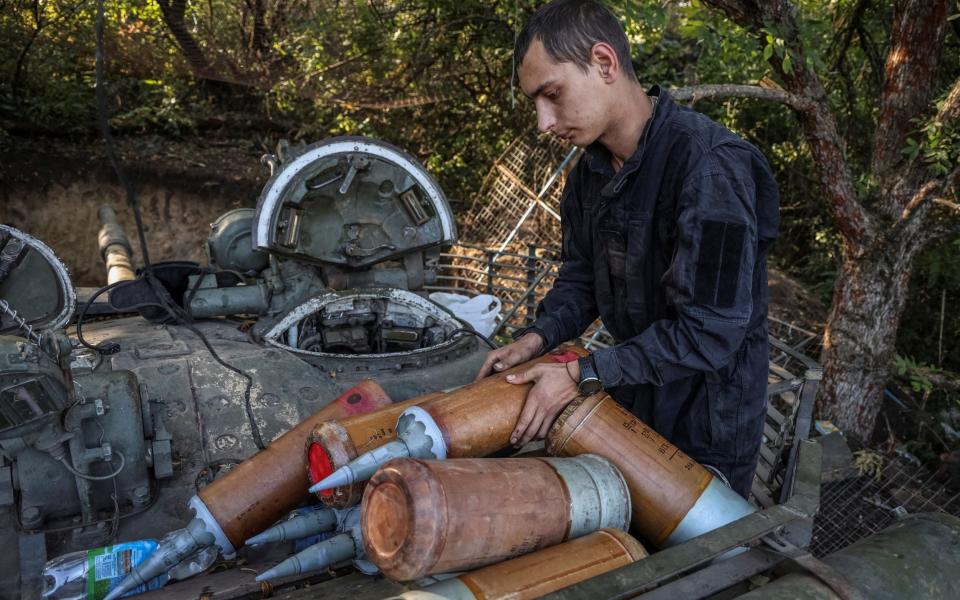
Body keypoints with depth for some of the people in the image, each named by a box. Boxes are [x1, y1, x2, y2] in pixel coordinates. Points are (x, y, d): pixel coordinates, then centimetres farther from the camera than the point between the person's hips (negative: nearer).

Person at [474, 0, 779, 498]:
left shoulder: (710, 164, -28)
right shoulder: (591, 168, -1)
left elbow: (710, 330, -29)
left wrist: (582, 374, -27)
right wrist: (537, 338, -11)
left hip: (706, 417, -7)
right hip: (629, 399, 7)